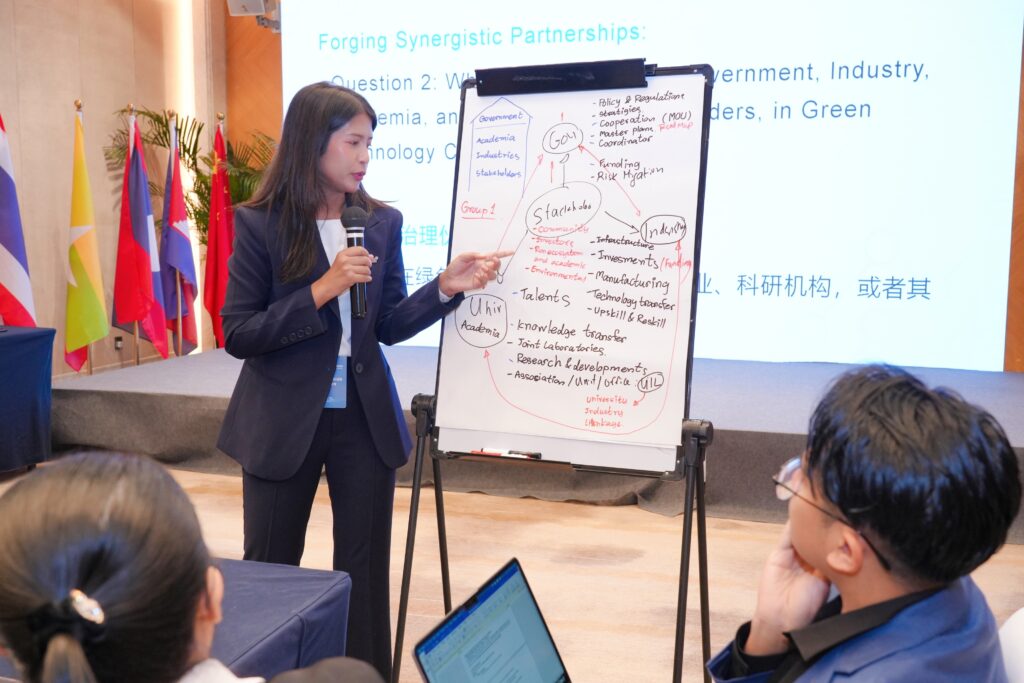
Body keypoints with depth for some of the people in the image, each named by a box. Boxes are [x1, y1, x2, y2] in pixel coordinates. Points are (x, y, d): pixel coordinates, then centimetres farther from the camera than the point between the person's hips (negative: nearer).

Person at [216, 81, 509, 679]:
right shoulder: (261, 225, -10)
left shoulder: (383, 223, 1)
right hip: (284, 422, -2)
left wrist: (445, 288, -11)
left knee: (366, 569, 11)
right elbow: (237, 334, -13)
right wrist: (322, 290, -22)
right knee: (271, 568, 12)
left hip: (365, 419, 3)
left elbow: (388, 327, 4)